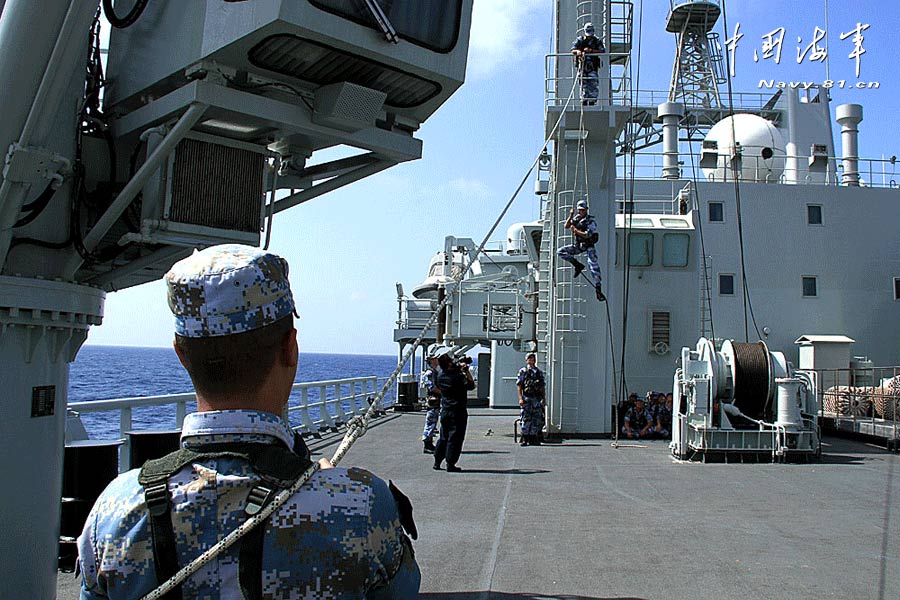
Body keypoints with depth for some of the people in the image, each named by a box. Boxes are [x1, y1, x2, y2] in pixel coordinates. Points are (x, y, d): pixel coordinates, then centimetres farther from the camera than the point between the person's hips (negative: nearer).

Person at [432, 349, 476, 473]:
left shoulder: (440, 375, 2)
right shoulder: (458, 376, -19)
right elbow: (471, 386, -7)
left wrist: (460, 367, 18)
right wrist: (467, 371, -3)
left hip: (445, 410, 7)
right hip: (457, 411, -7)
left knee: (443, 437, 17)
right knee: (455, 438, 0)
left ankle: (437, 462, 19)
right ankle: (450, 464, 2)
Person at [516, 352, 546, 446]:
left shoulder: (539, 372, 16)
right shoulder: (523, 371, 2)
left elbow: (542, 387, 18)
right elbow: (519, 386, -3)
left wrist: (544, 399, 11)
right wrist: (520, 398, -12)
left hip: (537, 399, 4)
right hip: (527, 398, -4)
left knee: (537, 419, 4)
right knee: (526, 419, -3)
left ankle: (533, 438, 12)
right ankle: (524, 439, 3)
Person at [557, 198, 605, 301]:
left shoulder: (590, 220, -12)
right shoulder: (576, 217, 7)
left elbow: (587, 235, -22)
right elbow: (566, 226, 3)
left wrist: (575, 230, -19)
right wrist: (571, 216, -8)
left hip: (588, 246, -6)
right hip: (578, 245, 6)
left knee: (594, 266, -15)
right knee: (560, 252, -8)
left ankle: (598, 290, -11)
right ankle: (578, 266, 0)